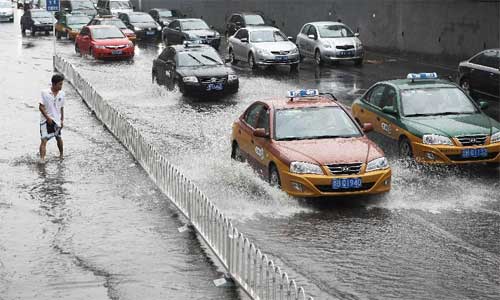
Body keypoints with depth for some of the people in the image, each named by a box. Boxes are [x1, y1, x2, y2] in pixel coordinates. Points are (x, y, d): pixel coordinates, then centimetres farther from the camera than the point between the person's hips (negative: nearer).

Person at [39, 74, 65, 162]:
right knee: (44, 140, -14)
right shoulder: (45, 93, -10)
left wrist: (62, 120, 10)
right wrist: (48, 117, -15)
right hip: (46, 120, -4)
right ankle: (42, 158, -20)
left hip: (57, 120, 4)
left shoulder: (61, 94, 2)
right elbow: (41, 107, -9)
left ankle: (61, 154, 41)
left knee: (59, 138, 20)